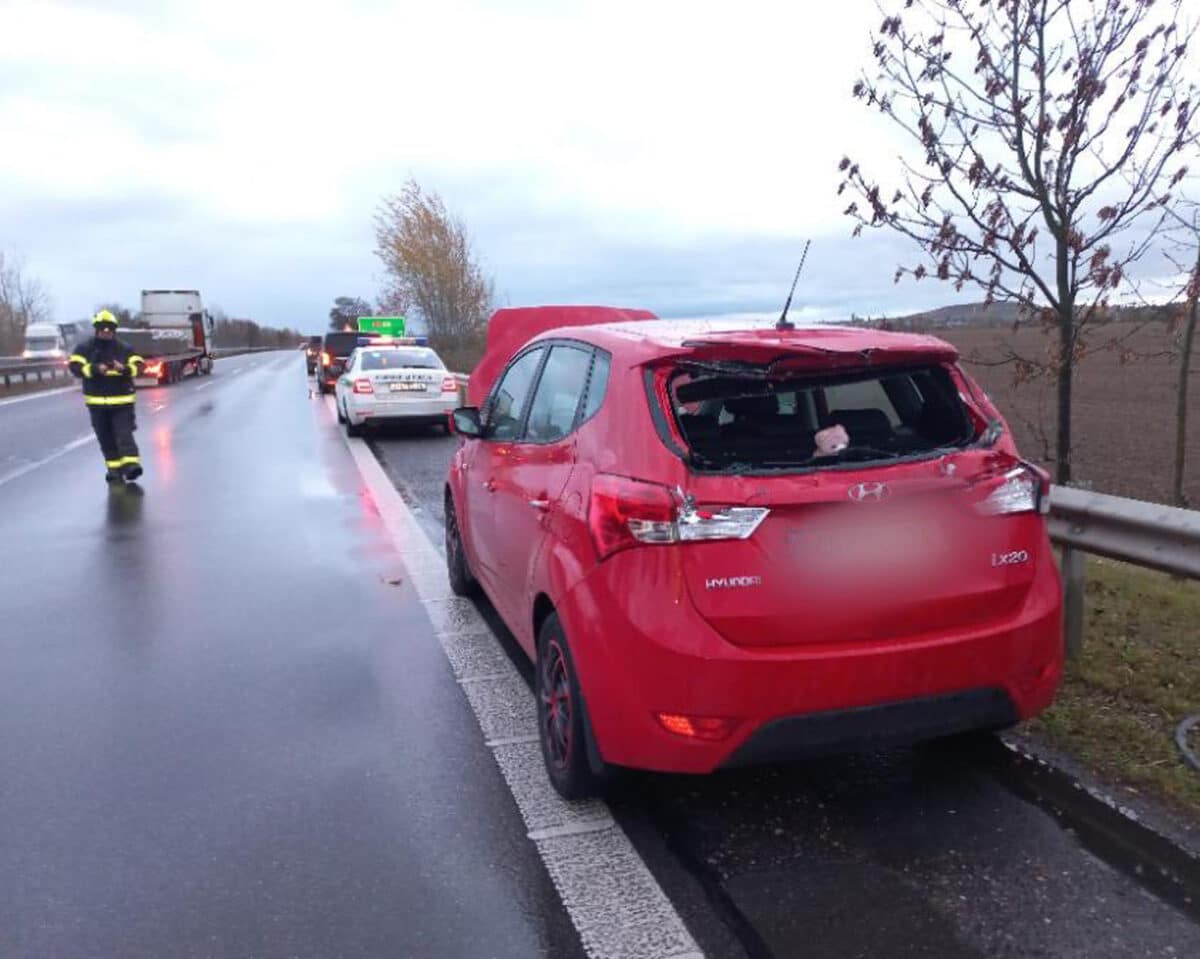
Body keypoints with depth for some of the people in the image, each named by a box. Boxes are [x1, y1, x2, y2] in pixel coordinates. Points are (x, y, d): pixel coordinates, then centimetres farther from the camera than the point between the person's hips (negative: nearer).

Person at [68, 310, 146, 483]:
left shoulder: (125, 349, 4)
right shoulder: (84, 348, 4)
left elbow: (138, 365, -4)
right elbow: (75, 367, -7)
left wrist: (125, 368, -26)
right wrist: (95, 368, -24)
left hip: (122, 400, -2)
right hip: (97, 402, 2)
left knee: (124, 433, -13)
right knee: (106, 437, 8)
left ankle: (131, 463, -22)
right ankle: (114, 467, 17)